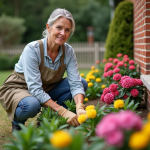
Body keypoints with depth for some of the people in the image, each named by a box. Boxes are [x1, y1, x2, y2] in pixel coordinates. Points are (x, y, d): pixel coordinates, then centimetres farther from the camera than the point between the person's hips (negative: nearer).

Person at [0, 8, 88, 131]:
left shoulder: (68, 51, -13)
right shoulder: (32, 50, -28)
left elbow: (75, 83, -17)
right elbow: (35, 89, -33)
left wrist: (80, 108, -37)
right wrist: (63, 111, -40)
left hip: (46, 90, 6)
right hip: (17, 89, -5)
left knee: (82, 83, -12)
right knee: (32, 105, -40)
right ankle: (17, 121, -4)